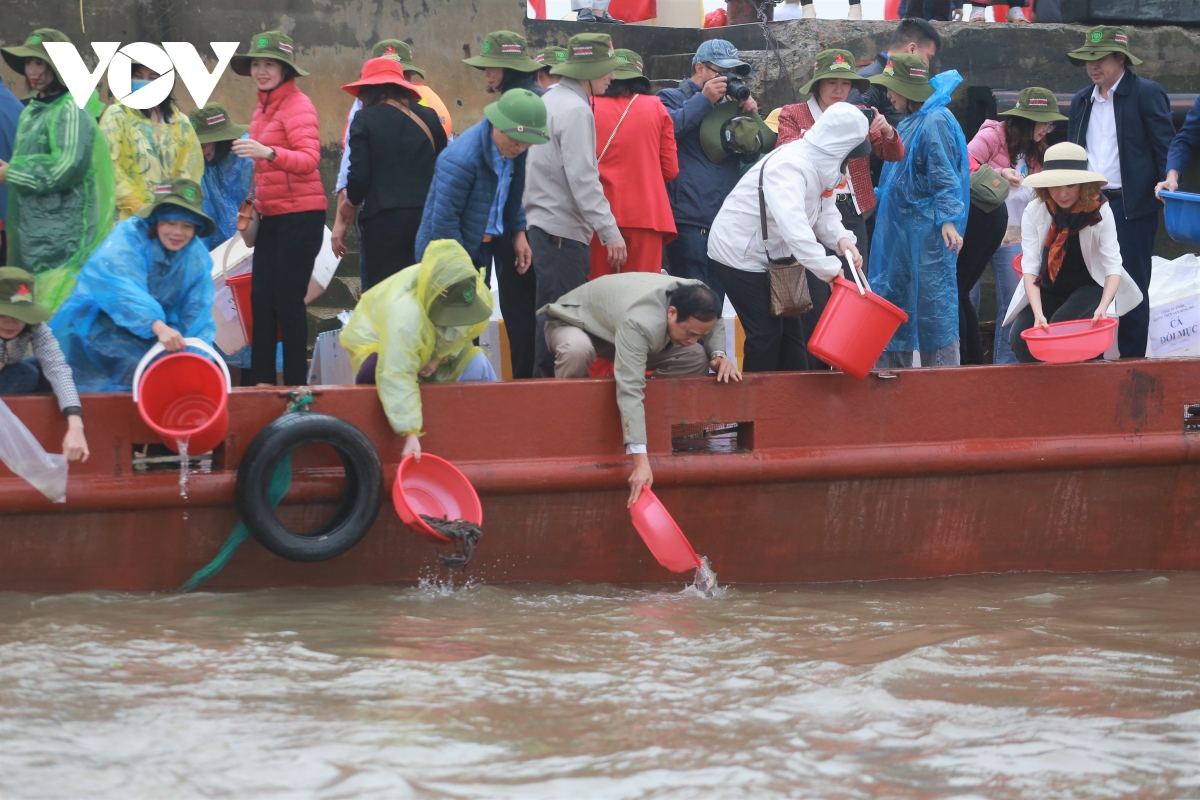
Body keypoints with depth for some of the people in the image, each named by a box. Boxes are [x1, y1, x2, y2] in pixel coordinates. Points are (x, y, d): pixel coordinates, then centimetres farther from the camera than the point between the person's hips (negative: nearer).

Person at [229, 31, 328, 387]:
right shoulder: (264, 107, 15)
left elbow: (309, 160, -24)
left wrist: (268, 153, -38)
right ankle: (262, 380, 11)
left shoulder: (297, 105, -12)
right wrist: (254, 205, 20)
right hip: (270, 217, 9)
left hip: (299, 214, -9)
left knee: (288, 301, -6)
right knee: (261, 298, 7)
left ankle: (296, 382, 0)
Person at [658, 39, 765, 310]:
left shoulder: (728, 106, 20)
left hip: (725, 221, 7)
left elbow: (751, 154, 15)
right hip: (689, 222, -7)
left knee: (716, 300, 11)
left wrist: (750, 116, 0)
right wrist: (704, 100, -16)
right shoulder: (672, 98, 4)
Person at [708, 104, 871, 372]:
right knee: (766, 333, -11)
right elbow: (792, 224, -43)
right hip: (739, 252, -10)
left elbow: (825, 212, 2)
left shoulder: (821, 164, -1)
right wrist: (829, 269, -44)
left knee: (791, 329, 12)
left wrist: (841, 238, -20)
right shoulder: (790, 166, -31)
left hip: (769, 254, 10)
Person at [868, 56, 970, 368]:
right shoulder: (909, 122, 16)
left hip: (926, 228, -10)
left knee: (932, 304, -7)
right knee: (891, 297, 11)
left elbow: (944, 176, -19)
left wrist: (948, 220, -25)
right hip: (899, 228, 10)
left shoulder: (935, 122, -13)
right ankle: (892, 370, 17)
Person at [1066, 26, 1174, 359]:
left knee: (1132, 285, -2)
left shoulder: (1146, 94, -3)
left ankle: (1131, 360, 4)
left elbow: (1167, 149, -5)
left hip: (1132, 206, -5)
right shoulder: (1081, 101, 15)